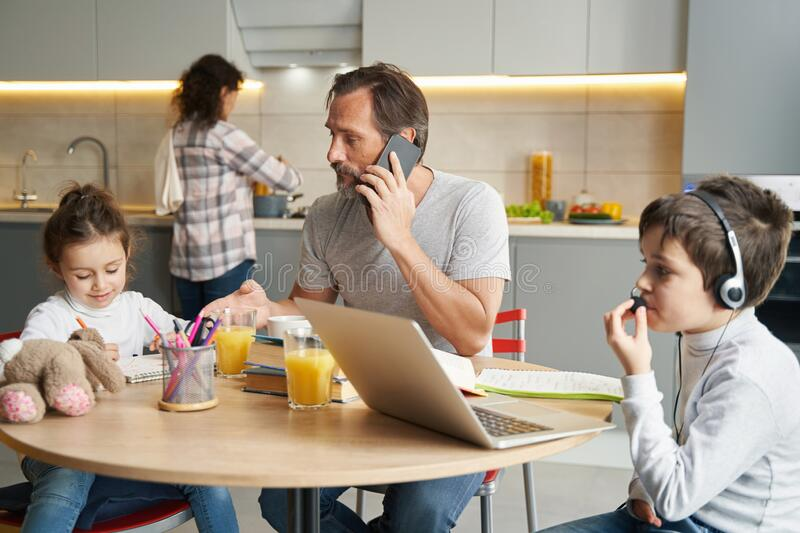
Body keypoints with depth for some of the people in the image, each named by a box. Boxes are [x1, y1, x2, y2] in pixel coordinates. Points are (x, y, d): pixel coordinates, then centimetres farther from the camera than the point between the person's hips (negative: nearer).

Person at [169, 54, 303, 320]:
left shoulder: (176, 134, 8)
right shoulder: (222, 134, -13)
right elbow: (283, 179, -10)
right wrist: (294, 173, 14)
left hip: (184, 259, 7)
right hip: (225, 258, -7)